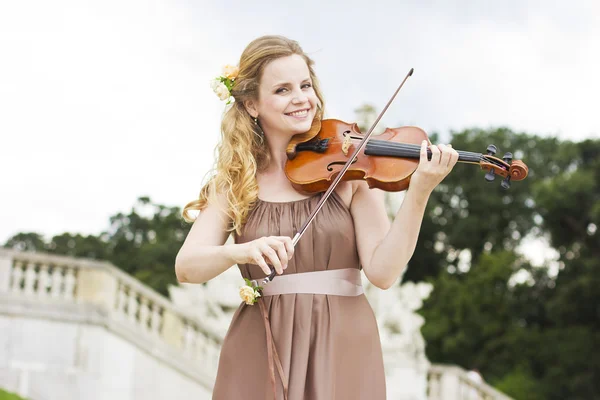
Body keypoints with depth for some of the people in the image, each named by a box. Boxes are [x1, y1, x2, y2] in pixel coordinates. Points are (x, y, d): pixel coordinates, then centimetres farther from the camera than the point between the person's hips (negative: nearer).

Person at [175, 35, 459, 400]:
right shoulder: (233, 182, 3)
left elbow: (382, 271, -11)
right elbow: (186, 267, -8)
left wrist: (418, 193, -23)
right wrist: (239, 251, -28)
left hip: (342, 347, -1)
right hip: (261, 355, 1)